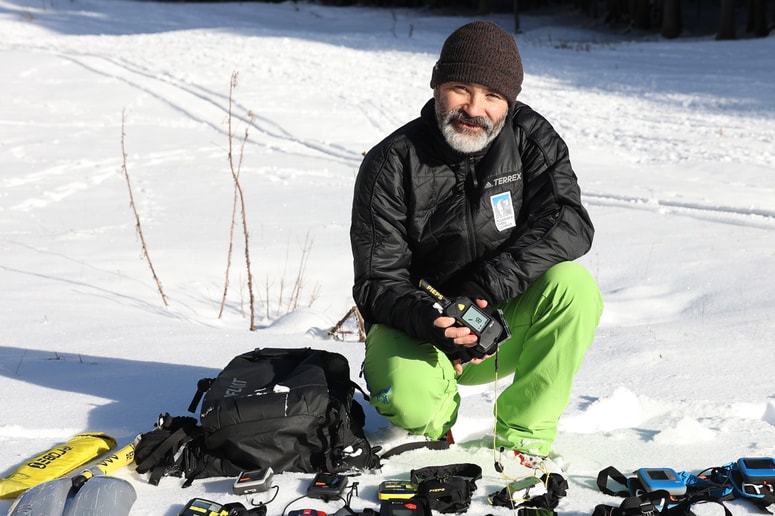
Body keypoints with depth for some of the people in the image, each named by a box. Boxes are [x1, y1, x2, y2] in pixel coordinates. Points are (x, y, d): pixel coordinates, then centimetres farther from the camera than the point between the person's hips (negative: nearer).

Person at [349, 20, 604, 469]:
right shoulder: (391, 164, -13)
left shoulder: (530, 138, -7)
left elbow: (569, 225, -20)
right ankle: (437, 410, 7)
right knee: (407, 399, -33)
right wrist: (430, 322, -36)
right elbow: (378, 284, -14)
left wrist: (484, 287, -32)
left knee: (574, 285, -27)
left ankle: (523, 433, -12)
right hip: (420, 322, -2)